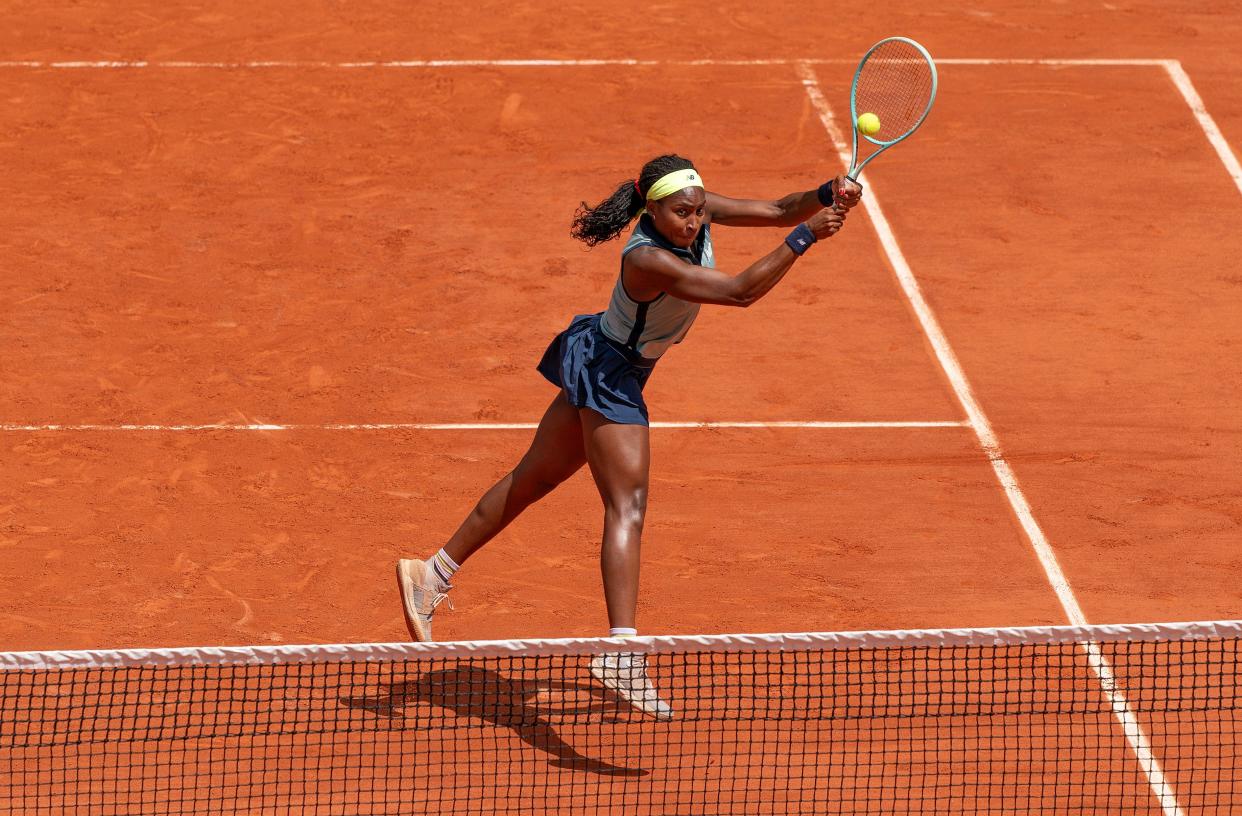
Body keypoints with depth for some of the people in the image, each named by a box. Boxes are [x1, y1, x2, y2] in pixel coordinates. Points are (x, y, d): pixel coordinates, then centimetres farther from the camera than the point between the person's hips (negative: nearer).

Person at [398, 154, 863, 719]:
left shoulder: (698, 212, -11)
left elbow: (778, 210, -6)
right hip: (607, 371, -10)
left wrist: (824, 197, -25)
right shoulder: (649, 260, -34)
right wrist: (804, 237, -40)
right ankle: (621, 651, -27)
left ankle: (433, 574, 31)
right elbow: (742, 291, -38)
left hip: (601, 367, 10)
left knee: (532, 480, 19)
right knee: (628, 507, -18)